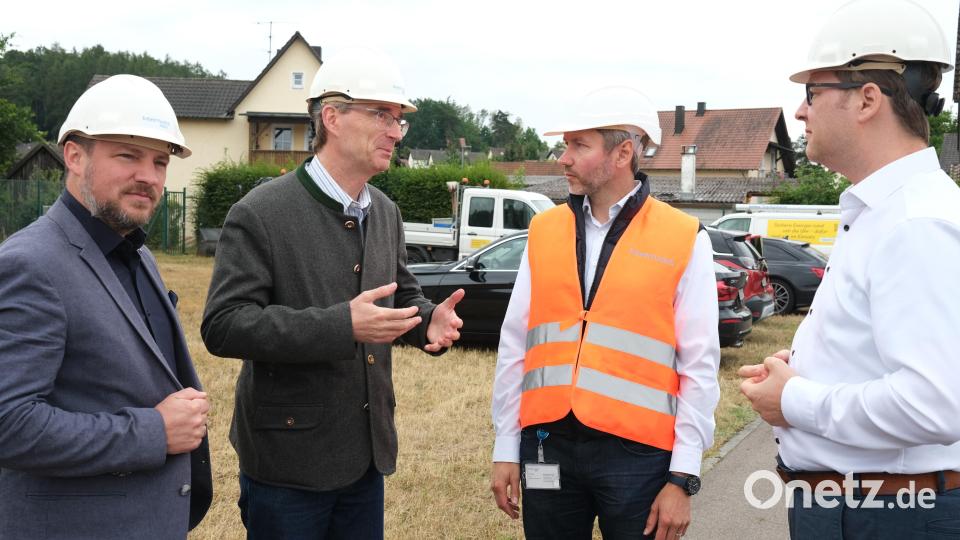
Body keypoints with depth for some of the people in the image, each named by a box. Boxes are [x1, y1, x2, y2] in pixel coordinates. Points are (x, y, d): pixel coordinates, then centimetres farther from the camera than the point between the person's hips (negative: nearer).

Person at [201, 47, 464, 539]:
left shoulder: (385, 212, 7)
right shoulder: (262, 213, -15)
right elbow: (223, 325, -21)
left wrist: (429, 319, -6)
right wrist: (343, 325, -29)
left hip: (368, 454, 7)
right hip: (288, 462, -6)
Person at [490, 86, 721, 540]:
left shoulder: (684, 240, -4)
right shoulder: (544, 231, 5)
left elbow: (699, 367, -4)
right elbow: (515, 345, 8)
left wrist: (683, 476, -6)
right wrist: (506, 447, 7)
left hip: (637, 451, -3)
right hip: (548, 445, 3)